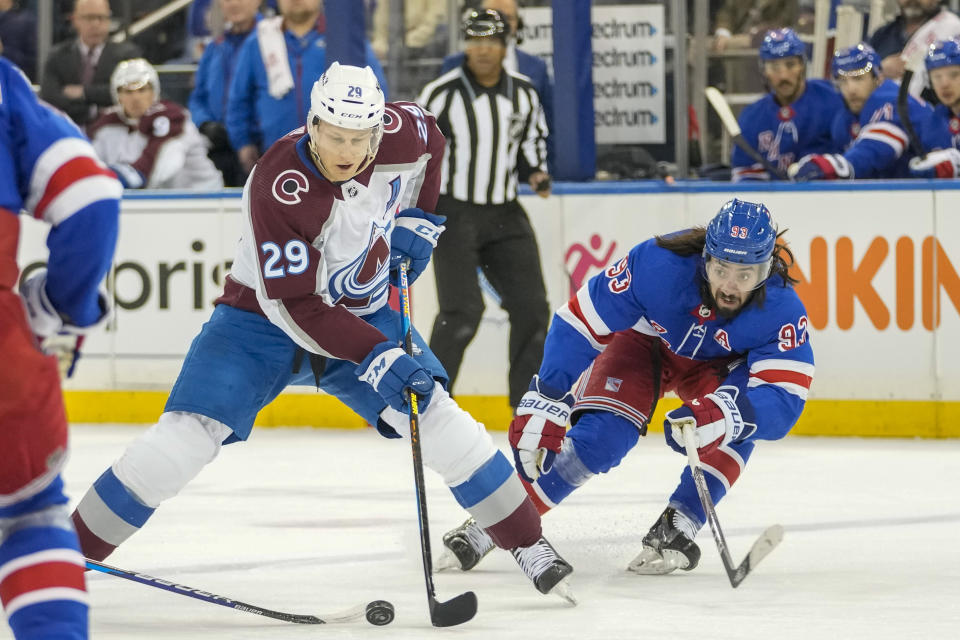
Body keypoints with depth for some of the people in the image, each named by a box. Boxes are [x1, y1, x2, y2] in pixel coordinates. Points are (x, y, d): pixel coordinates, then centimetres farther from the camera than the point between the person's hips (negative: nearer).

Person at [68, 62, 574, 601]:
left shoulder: (400, 133, -16)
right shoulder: (279, 187, -32)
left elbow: (430, 140, 11)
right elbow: (293, 304, -30)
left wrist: (417, 219, 2)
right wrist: (374, 357, -36)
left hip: (361, 312, 4)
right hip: (263, 316, -4)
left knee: (437, 415, -9)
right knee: (188, 433, -19)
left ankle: (528, 542, 6)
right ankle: (73, 549, -10)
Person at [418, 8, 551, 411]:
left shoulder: (524, 94, 5)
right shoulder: (443, 94, -11)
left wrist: (537, 174, 0)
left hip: (504, 214, 5)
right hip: (454, 213, -5)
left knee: (531, 306, -1)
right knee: (462, 311, -16)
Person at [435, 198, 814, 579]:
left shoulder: (781, 310, -34)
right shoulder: (659, 264, -37)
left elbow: (784, 398, -40)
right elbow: (579, 321, -31)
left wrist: (724, 415, -60)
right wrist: (544, 404, -33)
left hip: (717, 362, 1)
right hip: (645, 340, -1)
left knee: (738, 418, -29)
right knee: (601, 437, -21)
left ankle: (677, 530, -18)